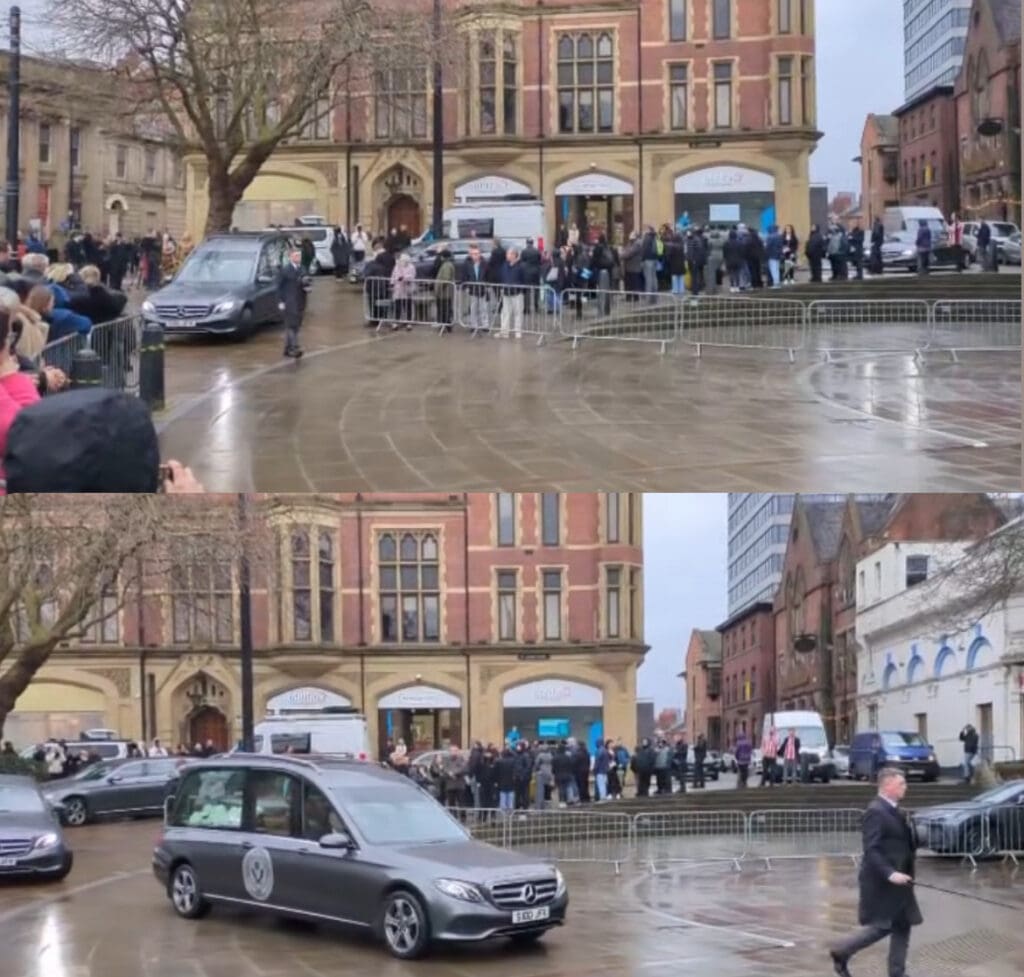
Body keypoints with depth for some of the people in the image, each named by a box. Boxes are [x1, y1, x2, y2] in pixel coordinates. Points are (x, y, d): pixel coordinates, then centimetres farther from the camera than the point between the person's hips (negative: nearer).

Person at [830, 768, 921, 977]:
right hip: (881, 882, -9)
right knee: (881, 927, -3)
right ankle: (842, 952, 14)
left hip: (896, 880, 9)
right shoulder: (876, 812, -18)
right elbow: (871, 850, -24)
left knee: (902, 926, 9)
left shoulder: (893, 811, 12)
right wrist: (890, 873, -31)